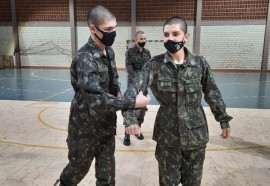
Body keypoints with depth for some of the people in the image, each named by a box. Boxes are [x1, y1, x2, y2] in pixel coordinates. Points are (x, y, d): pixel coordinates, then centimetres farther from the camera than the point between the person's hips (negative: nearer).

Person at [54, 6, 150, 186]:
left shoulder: (109, 52, 2)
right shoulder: (85, 58, -24)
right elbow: (96, 99, -33)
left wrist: (118, 94, -2)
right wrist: (133, 103, -30)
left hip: (107, 125, 6)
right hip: (86, 127, -6)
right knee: (79, 168, 18)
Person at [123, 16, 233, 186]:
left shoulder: (200, 64, -6)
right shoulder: (154, 65, -10)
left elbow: (213, 94, 4)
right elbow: (134, 90, -19)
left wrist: (224, 120, 9)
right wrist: (130, 119, -34)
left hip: (196, 134, 1)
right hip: (167, 135, 0)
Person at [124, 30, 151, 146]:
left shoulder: (147, 52, 9)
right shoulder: (129, 52, -4)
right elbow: (129, 68, -12)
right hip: (133, 84, -4)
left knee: (142, 108, 9)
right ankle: (127, 134, 4)